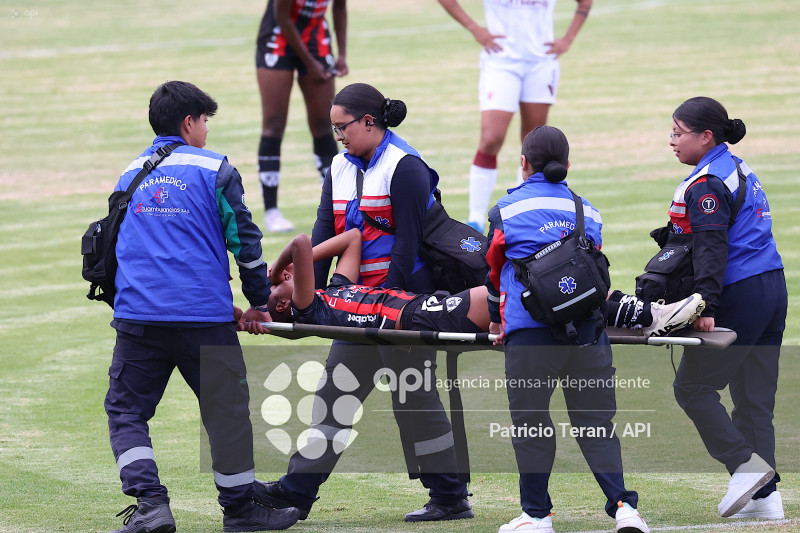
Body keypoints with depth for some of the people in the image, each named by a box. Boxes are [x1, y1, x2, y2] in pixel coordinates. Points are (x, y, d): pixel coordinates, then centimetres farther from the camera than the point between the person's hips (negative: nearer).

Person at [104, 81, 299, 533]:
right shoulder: (214, 169, 3)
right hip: (204, 316, -3)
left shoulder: (130, 175, 17)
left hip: (137, 313, 3)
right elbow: (244, 238, 3)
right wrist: (260, 301, 13)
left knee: (126, 411, 8)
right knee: (226, 411, 8)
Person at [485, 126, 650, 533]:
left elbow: (493, 269, 19)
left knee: (530, 421, 6)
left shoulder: (507, 209, 8)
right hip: (587, 329, 3)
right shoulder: (587, 210, 17)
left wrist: (497, 317, 36)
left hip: (530, 329, -3)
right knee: (595, 422, 6)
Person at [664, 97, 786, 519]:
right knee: (754, 395, 9)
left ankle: (745, 463, -5)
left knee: (691, 385, 0)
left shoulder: (706, 185, -12)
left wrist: (707, 305, -26)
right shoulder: (738, 169, 18)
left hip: (741, 295, -9)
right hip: (772, 287, 9)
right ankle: (765, 493, 6)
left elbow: (711, 248, -21)